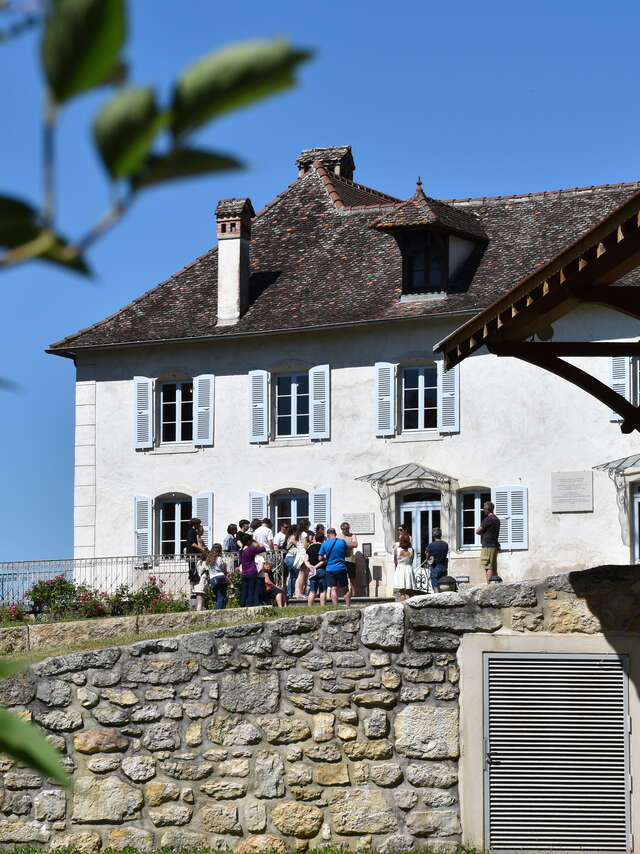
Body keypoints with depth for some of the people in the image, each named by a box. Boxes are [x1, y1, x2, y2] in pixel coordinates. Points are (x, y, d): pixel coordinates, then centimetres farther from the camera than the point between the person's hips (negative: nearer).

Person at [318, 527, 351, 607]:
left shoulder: (325, 544, -3)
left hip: (330, 569, -1)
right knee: (345, 589, 9)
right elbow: (346, 554, 11)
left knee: (333, 589, 0)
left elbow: (320, 558, -1)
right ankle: (348, 606, 7)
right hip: (341, 568, 1)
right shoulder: (342, 541, -2)